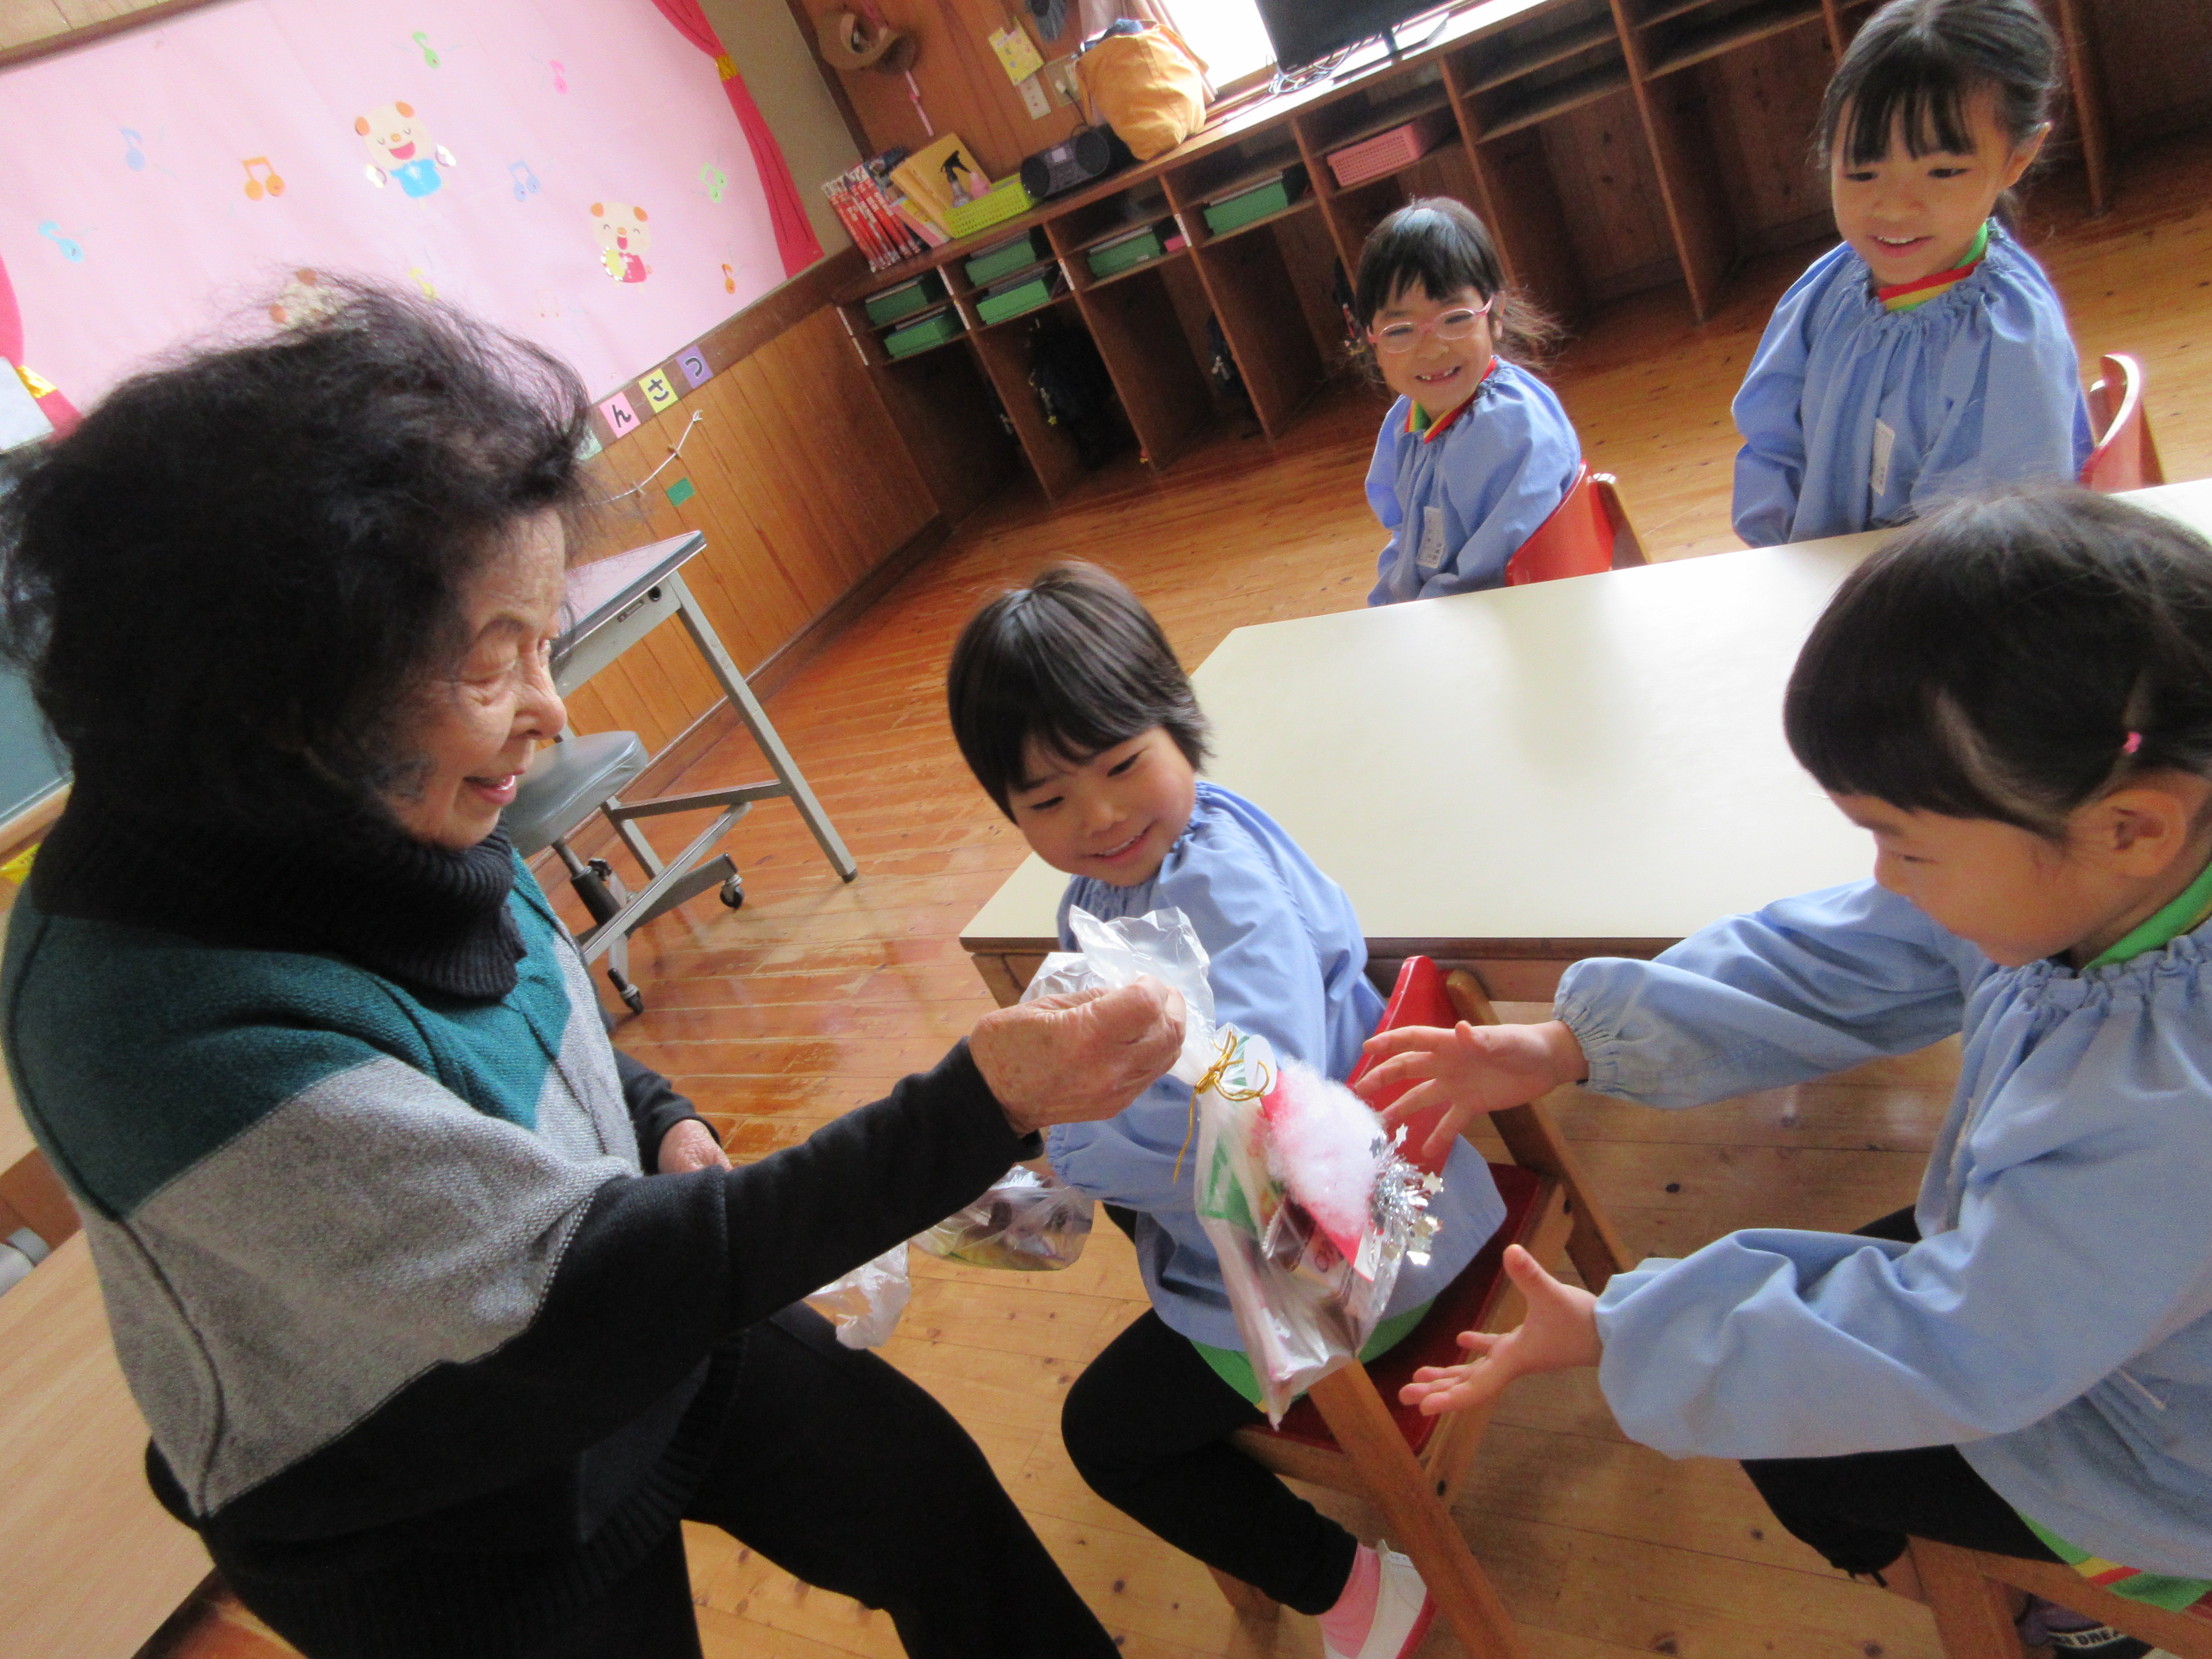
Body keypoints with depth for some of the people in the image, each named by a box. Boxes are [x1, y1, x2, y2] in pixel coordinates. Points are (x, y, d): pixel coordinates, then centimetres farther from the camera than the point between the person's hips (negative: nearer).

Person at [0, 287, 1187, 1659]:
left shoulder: (378, 816, -13)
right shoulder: (176, 1028, -37)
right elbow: (578, 1280, -36)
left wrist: (655, 1116, -10)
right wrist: (984, 1105, -41)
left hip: (638, 1335, 6)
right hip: (436, 1534, -6)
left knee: (935, 1496, 15)